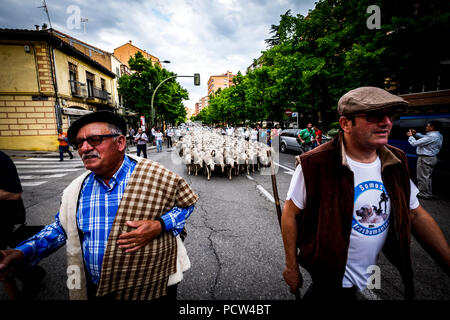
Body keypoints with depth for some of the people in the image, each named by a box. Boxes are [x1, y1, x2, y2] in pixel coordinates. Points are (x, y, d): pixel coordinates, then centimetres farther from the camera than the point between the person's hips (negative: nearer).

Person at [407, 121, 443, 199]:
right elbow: (424, 138, 22)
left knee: (423, 177, 0)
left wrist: (410, 136, -4)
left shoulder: (431, 137, -24)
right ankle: (428, 193, 30)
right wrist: (415, 134, 9)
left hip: (425, 159, -10)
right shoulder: (438, 135, 8)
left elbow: (415, 143, -22)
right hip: (432, 158, 10)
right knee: (428, 176, 19)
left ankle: (423, 194, 9)